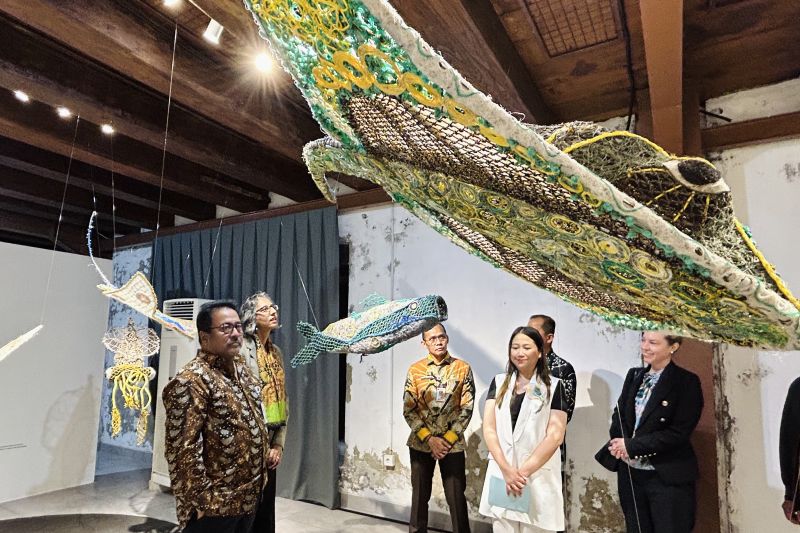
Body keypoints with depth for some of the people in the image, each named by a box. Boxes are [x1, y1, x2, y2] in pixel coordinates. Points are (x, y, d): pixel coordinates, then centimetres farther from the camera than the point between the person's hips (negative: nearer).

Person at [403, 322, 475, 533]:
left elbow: (467, 408, -4)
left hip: (452, 444, -1)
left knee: (456, 497, 5)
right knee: (420, 496, 12)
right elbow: (408, 410, -2)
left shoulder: (462, 368, -3)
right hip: (421, 443, 1)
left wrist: (447, 440, -10)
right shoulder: (415, 370, -1)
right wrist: (429, 438, -11)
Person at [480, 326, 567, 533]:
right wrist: (506, 470, -11)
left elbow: (555, 435, -6)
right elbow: (489, 429, 0)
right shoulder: (499, 382, 6)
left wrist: (524, 472, -11)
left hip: (538, 476, -2)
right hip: (501, 473, 2)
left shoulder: (553, 386, -1)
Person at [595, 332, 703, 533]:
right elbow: (619, 415, 8)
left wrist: (632, 446, -17)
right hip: (630, 474, 5)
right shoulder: (634, 375, 7)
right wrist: (620, 443, -12)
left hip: (668, 478, -5)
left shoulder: (687, 382, -10)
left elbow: (679, 433, -15)